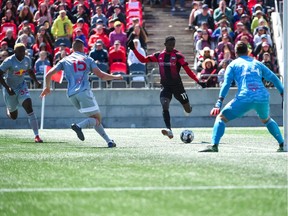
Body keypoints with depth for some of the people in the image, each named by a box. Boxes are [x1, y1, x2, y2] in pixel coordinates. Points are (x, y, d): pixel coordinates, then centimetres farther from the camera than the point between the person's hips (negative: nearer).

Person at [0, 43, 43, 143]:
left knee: (29, 107, -19)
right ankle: (9, 109, 50)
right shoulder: (9, 61, -21)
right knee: (13, 116, 9)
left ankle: (37, 135, -22)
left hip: (21, 86, 3)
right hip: (10, 88, -3)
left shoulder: (27, 60, -5)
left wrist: (36, 81, -2)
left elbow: (30, 71, 15)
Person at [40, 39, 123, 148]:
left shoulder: (65, 60, 17)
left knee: (94, 117, 15)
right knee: (97, 119, -2)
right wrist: (116, 77, 19)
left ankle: (108, 140, 6)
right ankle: (79, 126, -30)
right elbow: (101, 75, 4)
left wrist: (47, 88, 27)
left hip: (71, 94, 5)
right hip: (84, 91, -5)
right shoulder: (87, 59, 11)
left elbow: (49, 74, 10)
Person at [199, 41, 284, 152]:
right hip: (263, 97, 4)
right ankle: (282, 144, 26)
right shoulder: (257, 63, 24)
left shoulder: (233, 64, 13)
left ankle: (214, 145, -9)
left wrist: (218, 104, -3)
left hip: (244, 98, -4)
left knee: (221, 117, 8)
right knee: (267, 120, 34)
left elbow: (226, 84, 2)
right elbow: (274, 78, 23)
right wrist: (283, 93, 29)